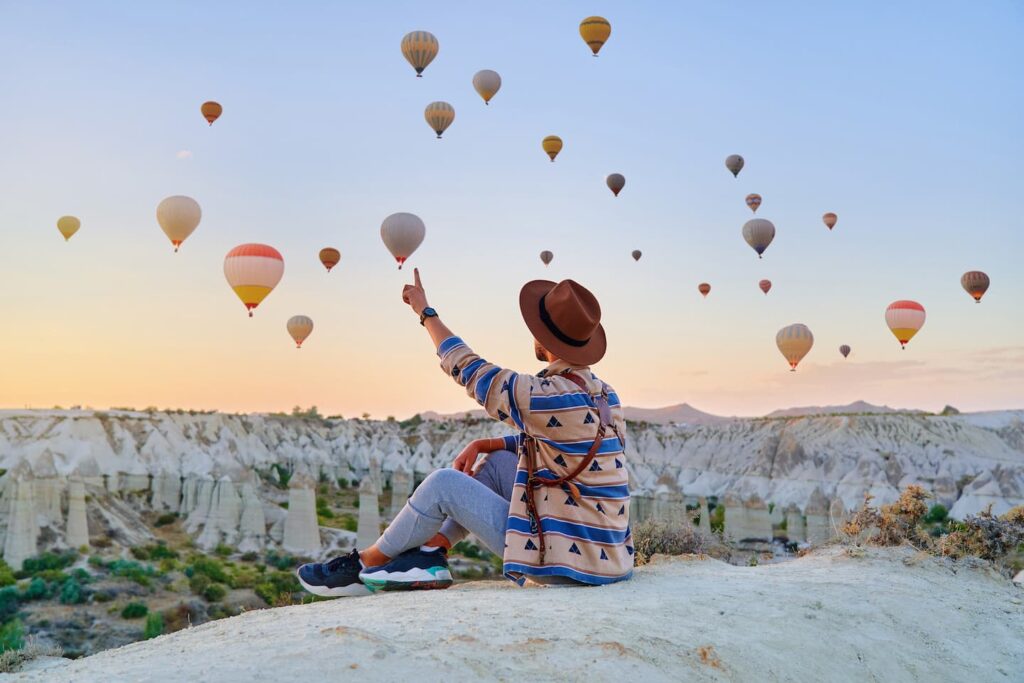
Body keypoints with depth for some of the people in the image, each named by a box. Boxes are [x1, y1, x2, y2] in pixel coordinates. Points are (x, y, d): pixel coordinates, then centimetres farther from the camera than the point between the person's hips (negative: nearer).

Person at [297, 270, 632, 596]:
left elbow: (471, 371, -7)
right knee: (499, 461, 15)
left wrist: (425, 311, 6)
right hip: (603, 552, 8)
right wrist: (482, 444, 9)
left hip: (566, 561, -8)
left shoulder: (550, 396, -20)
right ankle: (429, 555, 12)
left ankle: (364, 564, 15)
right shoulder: (603, 393, 6)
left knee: (444, 483, -3)